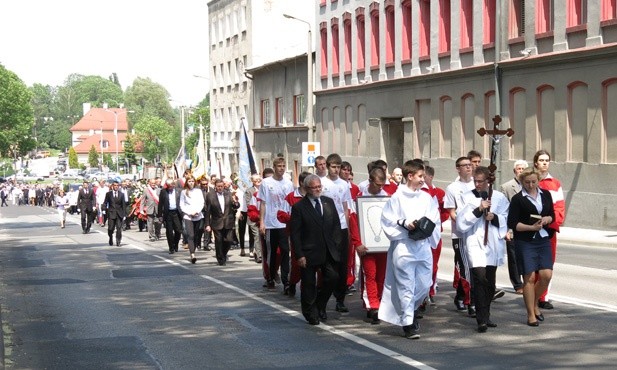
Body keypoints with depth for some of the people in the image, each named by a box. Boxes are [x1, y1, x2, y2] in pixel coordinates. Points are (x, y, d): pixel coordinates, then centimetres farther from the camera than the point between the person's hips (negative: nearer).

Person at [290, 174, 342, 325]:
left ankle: (320, 305, 21)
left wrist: (336, 244, 1)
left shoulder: (329, 202, 9)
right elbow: (295, 233, -7)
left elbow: (336, 225, 13)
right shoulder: (299, 207, -6)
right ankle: (311, 313, 20)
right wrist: (299, 255, -13)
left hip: (329, 251, 4)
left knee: (332, 278, -2)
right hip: (309, 253, -4)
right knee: (309, 285, 4)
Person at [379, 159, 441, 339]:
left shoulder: (427, 198, 8)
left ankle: (407, 312, 33)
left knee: (424, 285, 9)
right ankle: (408, 323, 6)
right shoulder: (397, 197, -3)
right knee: (406, 286, -3)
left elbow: (435, 221, 9)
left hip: (424, 246, 5)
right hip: (404, 248, -5)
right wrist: (405, 223, -16)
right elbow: (387, 221, -4)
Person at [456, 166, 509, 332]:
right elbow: (461, 222, -6)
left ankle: (485, 315, 26)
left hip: (493, 243, 3)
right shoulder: (467, 198, 3)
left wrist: (494, 217, -11)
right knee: (480, 278, -17)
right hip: (474, 242, -3)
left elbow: (507, 219, 7)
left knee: (490, 282, 11)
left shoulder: (499, 198, 7)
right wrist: (478, 210, -14)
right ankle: (482, 320, -16)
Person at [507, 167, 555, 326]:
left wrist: (547, 219, -5)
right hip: (525, 242, -4)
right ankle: (531, 314, 5)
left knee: (546, 275, -4)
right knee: (529, 277, -4)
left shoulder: (546, 195, 10)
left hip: (543, 240, 4)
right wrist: (531, 227, -16)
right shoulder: (518, 199, -4)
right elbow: (512, 223, -6)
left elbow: (553, 216, 17)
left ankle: (535, 303, 22)